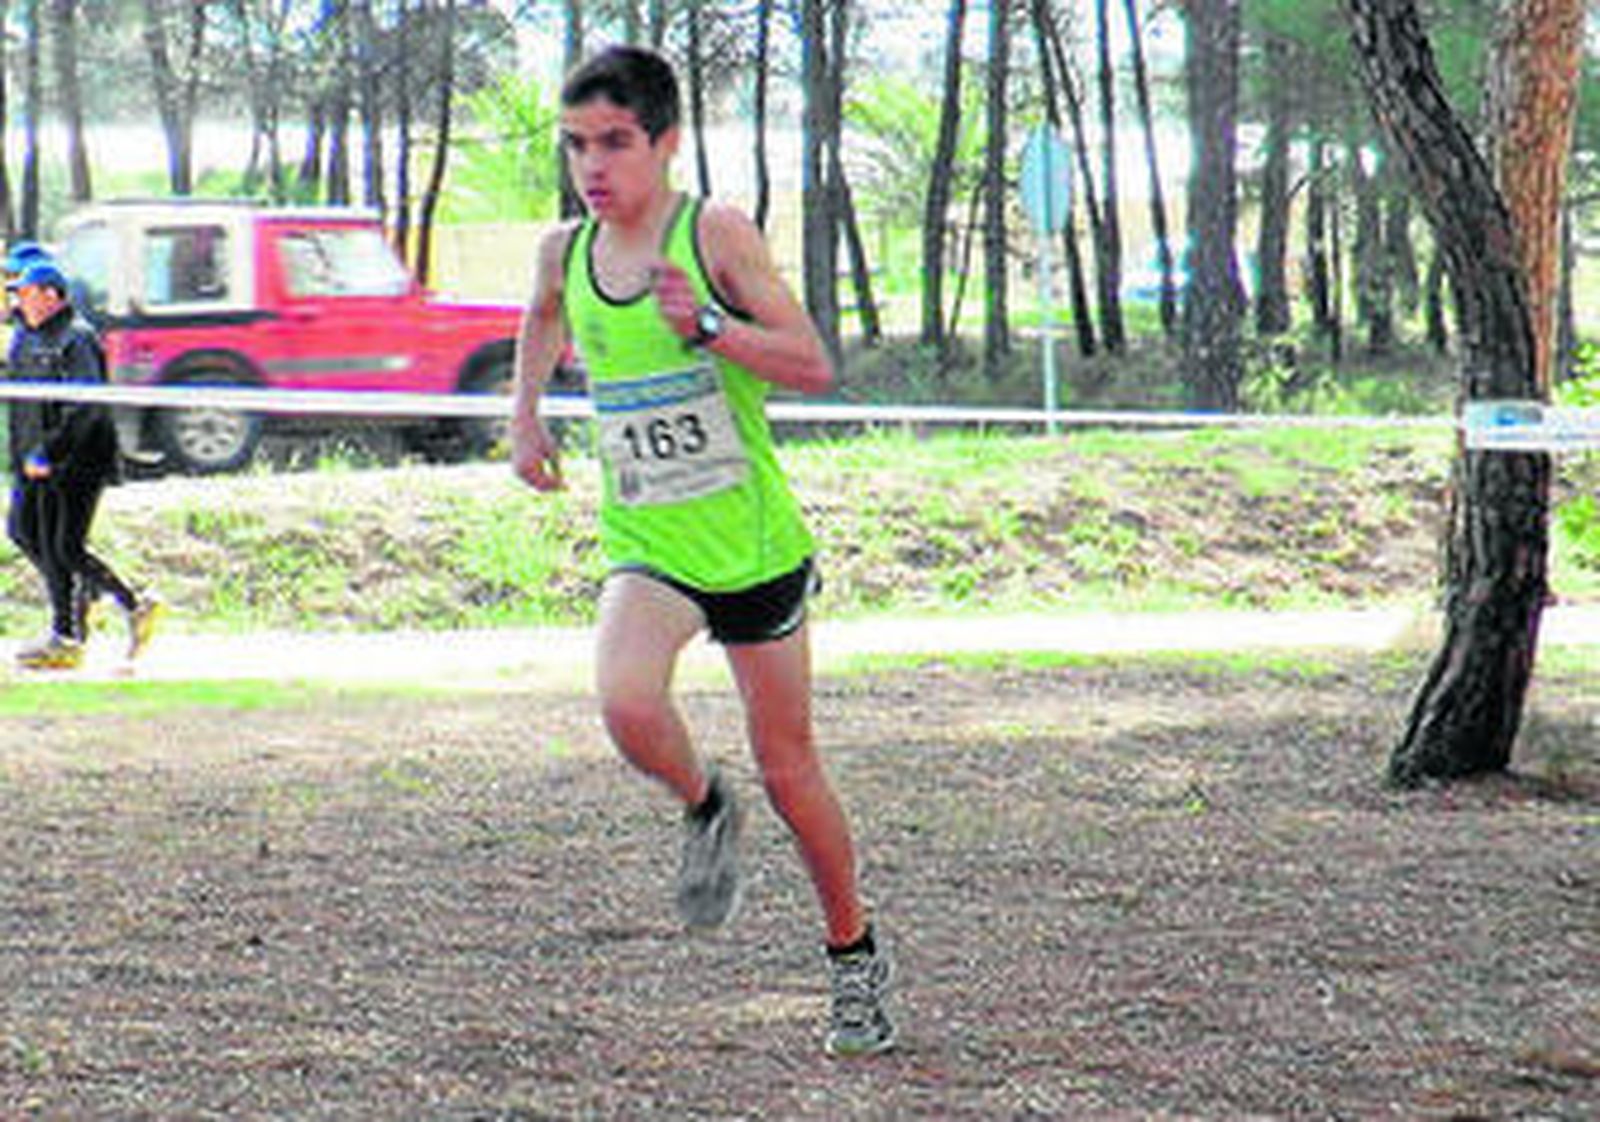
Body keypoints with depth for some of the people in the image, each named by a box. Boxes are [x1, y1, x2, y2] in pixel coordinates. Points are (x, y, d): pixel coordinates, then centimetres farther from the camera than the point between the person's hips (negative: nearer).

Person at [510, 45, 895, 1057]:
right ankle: (705, 810, 5)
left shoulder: (715, 235, -12)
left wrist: (709, 327, -28)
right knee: (627, 705, -28)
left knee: (788, 769, 6)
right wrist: (527, 415, 12)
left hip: (754, 544, -2)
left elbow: (815, 366, -15)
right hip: (644, 547, 2)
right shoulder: (565, 251, 1)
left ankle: (855, 954, 28)